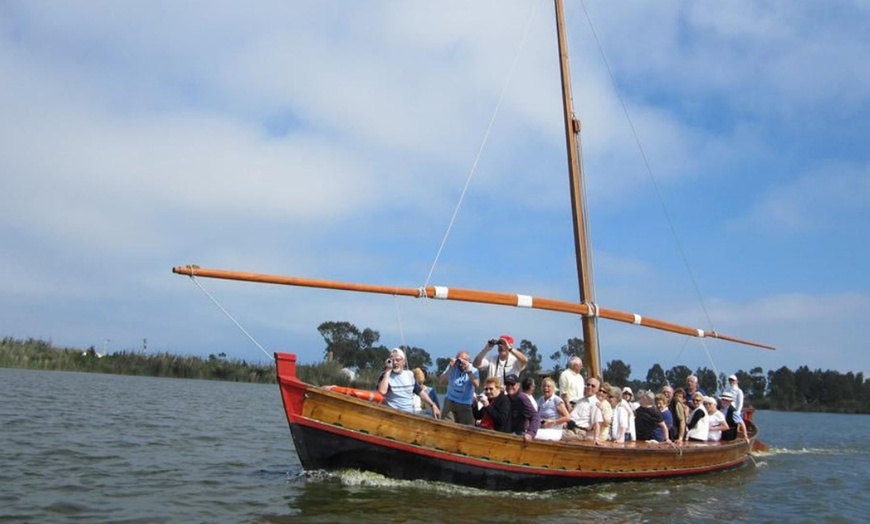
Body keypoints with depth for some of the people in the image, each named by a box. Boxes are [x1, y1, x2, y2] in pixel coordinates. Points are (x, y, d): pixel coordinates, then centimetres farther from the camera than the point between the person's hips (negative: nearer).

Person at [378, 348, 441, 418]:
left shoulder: (409, 375, 11)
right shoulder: (385, 376, -3)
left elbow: (421, 392, 16)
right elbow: (382, 391, -22)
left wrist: (433, 405, 5)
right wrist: (388, 371, -16)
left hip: (410, 414, 4)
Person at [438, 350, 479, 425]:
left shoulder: (473, 370, -5)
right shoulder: (452, 367, -1)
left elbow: (476, 385, -25)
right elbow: (441, 382, -12)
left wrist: (468, 371, -32)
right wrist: (450, 369, -21)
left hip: (465, 405, -1)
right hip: (450, 402, 1)